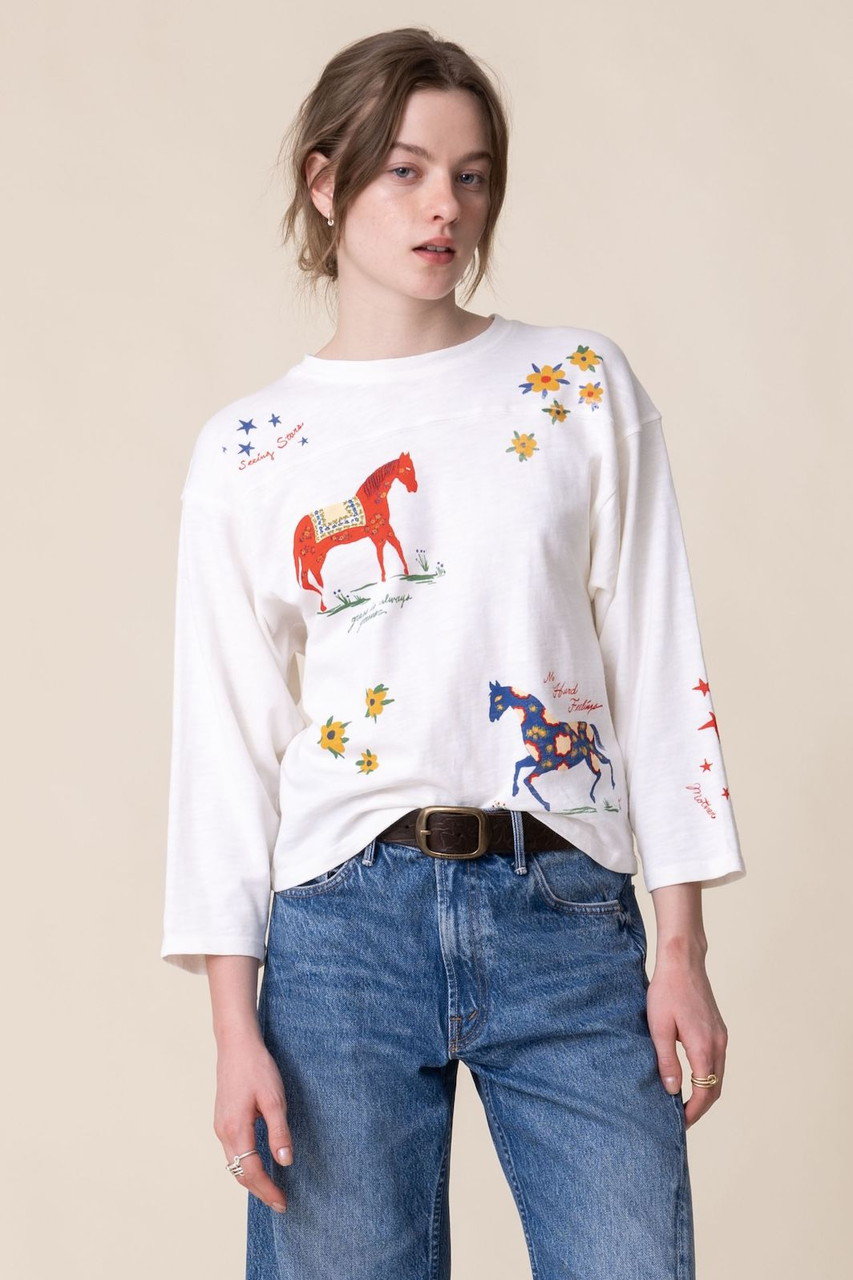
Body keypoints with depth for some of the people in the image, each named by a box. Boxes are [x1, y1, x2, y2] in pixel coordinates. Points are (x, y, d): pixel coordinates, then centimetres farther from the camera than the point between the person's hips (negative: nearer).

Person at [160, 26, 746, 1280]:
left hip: (568, 912, 1)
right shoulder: (248, 450, 5)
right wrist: (234, 1025, -1)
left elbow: (660, 664, 4)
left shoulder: (584, 385, 6)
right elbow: (227, 736, 4)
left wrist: (684, 952, -1)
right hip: (344, 922, 0)